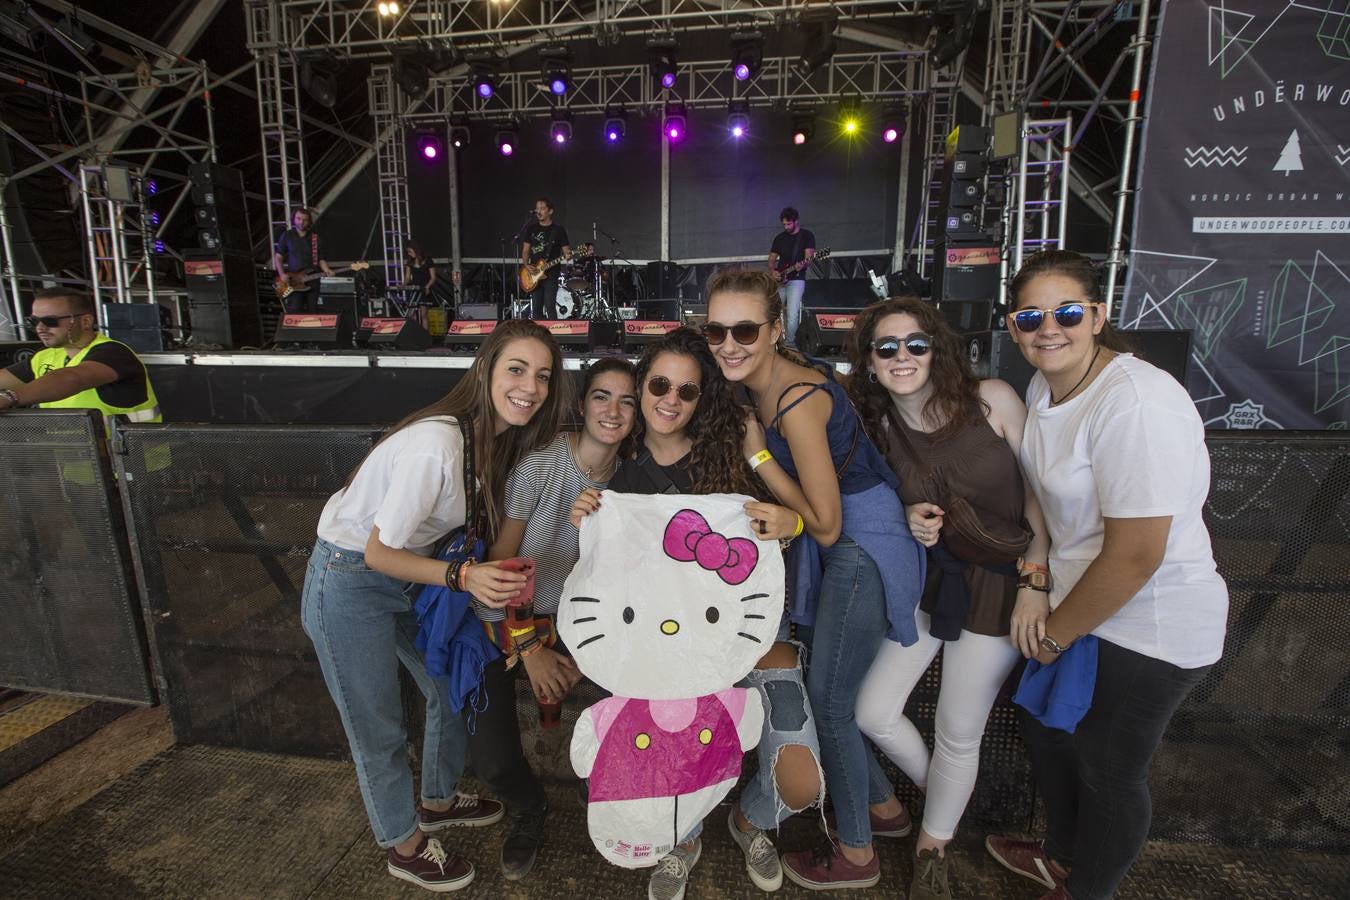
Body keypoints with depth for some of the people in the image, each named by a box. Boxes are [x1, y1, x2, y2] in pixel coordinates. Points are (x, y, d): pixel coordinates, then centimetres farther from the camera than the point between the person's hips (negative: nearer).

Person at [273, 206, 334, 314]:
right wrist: (282, 274, -8)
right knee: (294, 312, -9)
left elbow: (321, 259, 11)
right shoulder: (286, 236, 4)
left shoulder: (315, 238, 8)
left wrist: (327, 271, -10)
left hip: (312, 281, 2)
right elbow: (278, 257, 7)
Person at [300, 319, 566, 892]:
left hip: (410, 572, 8)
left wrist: (505, 581, -12)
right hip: (349, 583, -8)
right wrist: (463, 577, -36)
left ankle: (438, 801, 46)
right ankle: (404, 845, 36)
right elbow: (379, 553, -25)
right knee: (377, 728, 10)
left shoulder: (500, 439, -7)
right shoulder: (436, 444, -33)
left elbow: (484, 527, 4)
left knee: (454, 688, 19)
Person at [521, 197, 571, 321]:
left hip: (551, 274, -4)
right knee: (536, 309, 5)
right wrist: (527, 265, -4)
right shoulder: (531, 229, 11)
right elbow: (525, 251, 13)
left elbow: (566, 250, 0)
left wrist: (567, 255, -23)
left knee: (550, 307, -12)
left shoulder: (558, 230, 1)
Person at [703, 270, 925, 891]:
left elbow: (826, 525, -22)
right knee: (834, 692, 20)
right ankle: (881, 805, 44)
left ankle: (856, 856, 29)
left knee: (828, 703, 5)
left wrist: (757, 453, -21)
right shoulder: (762, 381, 0)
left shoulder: (796, 401, -27)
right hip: (841, 545, 9)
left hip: (865, 549, -8)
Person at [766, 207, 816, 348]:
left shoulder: (807, 236, 2)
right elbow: (771, 259, 18)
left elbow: (809, 257, -7)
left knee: (792, 315, -16)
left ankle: (789, 344, -6)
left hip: (796, 280, -5)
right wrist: (772, 271, -2)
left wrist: (802, 265, -29)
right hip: (779, 281, 5)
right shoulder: (780, 237, 14)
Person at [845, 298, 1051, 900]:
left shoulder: (991, 399, -15)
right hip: (923, 578, 4)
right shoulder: (877, 427, -5)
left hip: (999, 585, -3)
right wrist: (908, 522, -15)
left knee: (959, 734, 7)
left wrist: (1035, 584, -13)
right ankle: (934, 788, 37)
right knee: (871, 713, 3)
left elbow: (1041, 494, -9)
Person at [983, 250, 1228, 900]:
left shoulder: (1135, 403, -27)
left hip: (1148, 629, -8)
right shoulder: (1045, 389, 0)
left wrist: (1055, 634, -14)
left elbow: (1135, 556, -27)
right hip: (1078, 605, 9)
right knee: (1044, 728, 24)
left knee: (1108, 771, 13)